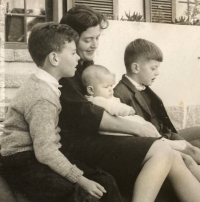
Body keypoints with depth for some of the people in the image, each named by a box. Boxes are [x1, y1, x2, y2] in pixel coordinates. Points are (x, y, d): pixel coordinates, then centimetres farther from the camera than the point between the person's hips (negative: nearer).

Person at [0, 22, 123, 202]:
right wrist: (80, 179, -20)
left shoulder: (42, 85, 11)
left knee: (105, 182, -1)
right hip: (24, 162, -10)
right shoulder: (42, 98, -19)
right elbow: (45, 151, -25)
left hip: (41, 155, 10)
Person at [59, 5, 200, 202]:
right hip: (78, 143, -8)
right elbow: (85, 114, -17)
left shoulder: (86, 65, 21)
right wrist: (135, 128, -14)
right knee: (160, 151, -23)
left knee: (174, 158, -7)